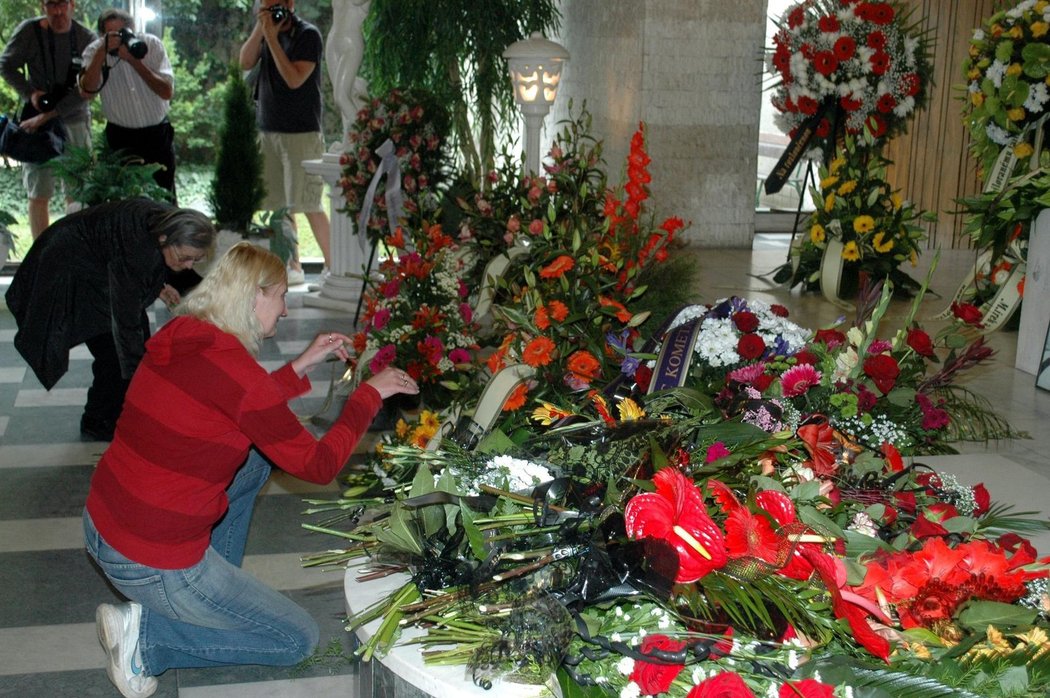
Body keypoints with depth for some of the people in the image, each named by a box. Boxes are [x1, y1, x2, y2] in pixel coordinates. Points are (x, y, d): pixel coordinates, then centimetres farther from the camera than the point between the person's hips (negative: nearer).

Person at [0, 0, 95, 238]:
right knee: (39, 195, -1)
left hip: (75, 120, 1)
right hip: (37, 121, -1)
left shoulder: (87, 39, -8)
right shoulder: (29, 31, -7)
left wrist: (48, 115, -18)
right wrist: (30, 93, -11)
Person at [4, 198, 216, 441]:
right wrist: (137, 375, -35)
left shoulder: (167, 222, -17)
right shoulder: (135, 248, -41)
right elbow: (126, 321, -37)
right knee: (113, 348, -10)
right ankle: (98, 424, 8)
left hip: (99, 264, 9)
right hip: (68, 273, -9)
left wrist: (158, 287, 1)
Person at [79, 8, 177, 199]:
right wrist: (102, 53, -31)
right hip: (120, 137, 0)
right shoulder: (95, 51, -8)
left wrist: (134, 60, -26)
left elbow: (167, 92, -18)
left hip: (158, 134, 0)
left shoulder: (151, 44, -10)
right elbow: (87, 92, -24)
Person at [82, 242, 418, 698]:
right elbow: (318, 466, -13)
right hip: (153, 564, -9)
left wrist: (302, 366, 16)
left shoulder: (180, 337, 2)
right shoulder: (234, 367, -22)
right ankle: (147, 635, 0)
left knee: (258, 454, 22)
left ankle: (217, 586, 22)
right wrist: (371, 393, -3)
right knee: (299, 640, 9)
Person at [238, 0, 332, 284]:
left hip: (301, 132, -6)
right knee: (278, 204, 6)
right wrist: (259, 29, -10)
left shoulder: (308, 34, -7)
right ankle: (294, 267, 14)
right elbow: (245, 63, 0)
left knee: (308, 204, -7)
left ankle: (332, 267, 0)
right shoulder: (266, 30, 12)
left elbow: (294, 79, -17)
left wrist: (272, 37, -16)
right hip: (268, 130, 7)